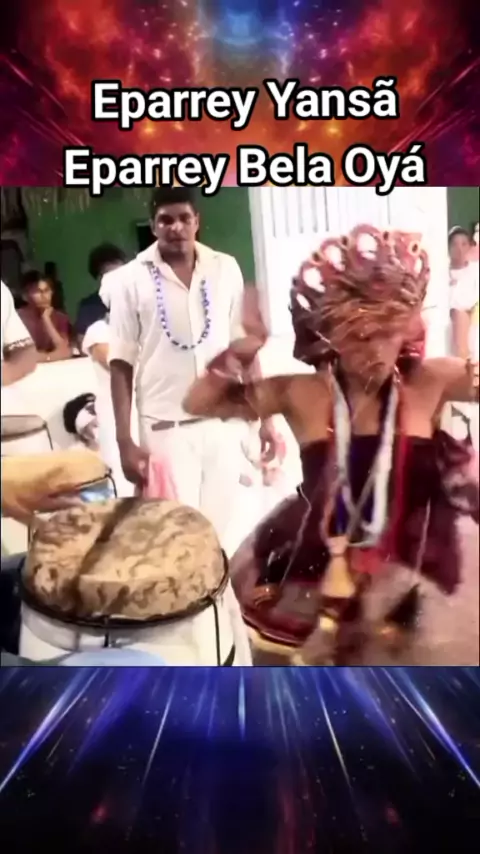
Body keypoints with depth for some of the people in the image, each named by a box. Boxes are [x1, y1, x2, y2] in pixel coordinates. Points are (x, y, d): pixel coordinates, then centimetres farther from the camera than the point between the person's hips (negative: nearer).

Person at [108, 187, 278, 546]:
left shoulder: (226, 269, 4)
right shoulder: (131, 279, -3)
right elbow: (121, 364, -2)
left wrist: (265, 416, 8)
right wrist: (125, 442, -6)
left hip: (223, 424, 3)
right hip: (165, 428, -2)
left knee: (218, 531, 9)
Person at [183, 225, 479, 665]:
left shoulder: (429, 381, -13)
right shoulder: (302, 393, -11)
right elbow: (197, 404, -6)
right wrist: (237, 356, -21)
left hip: (405, 554, -1)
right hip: (323, 554, 1)